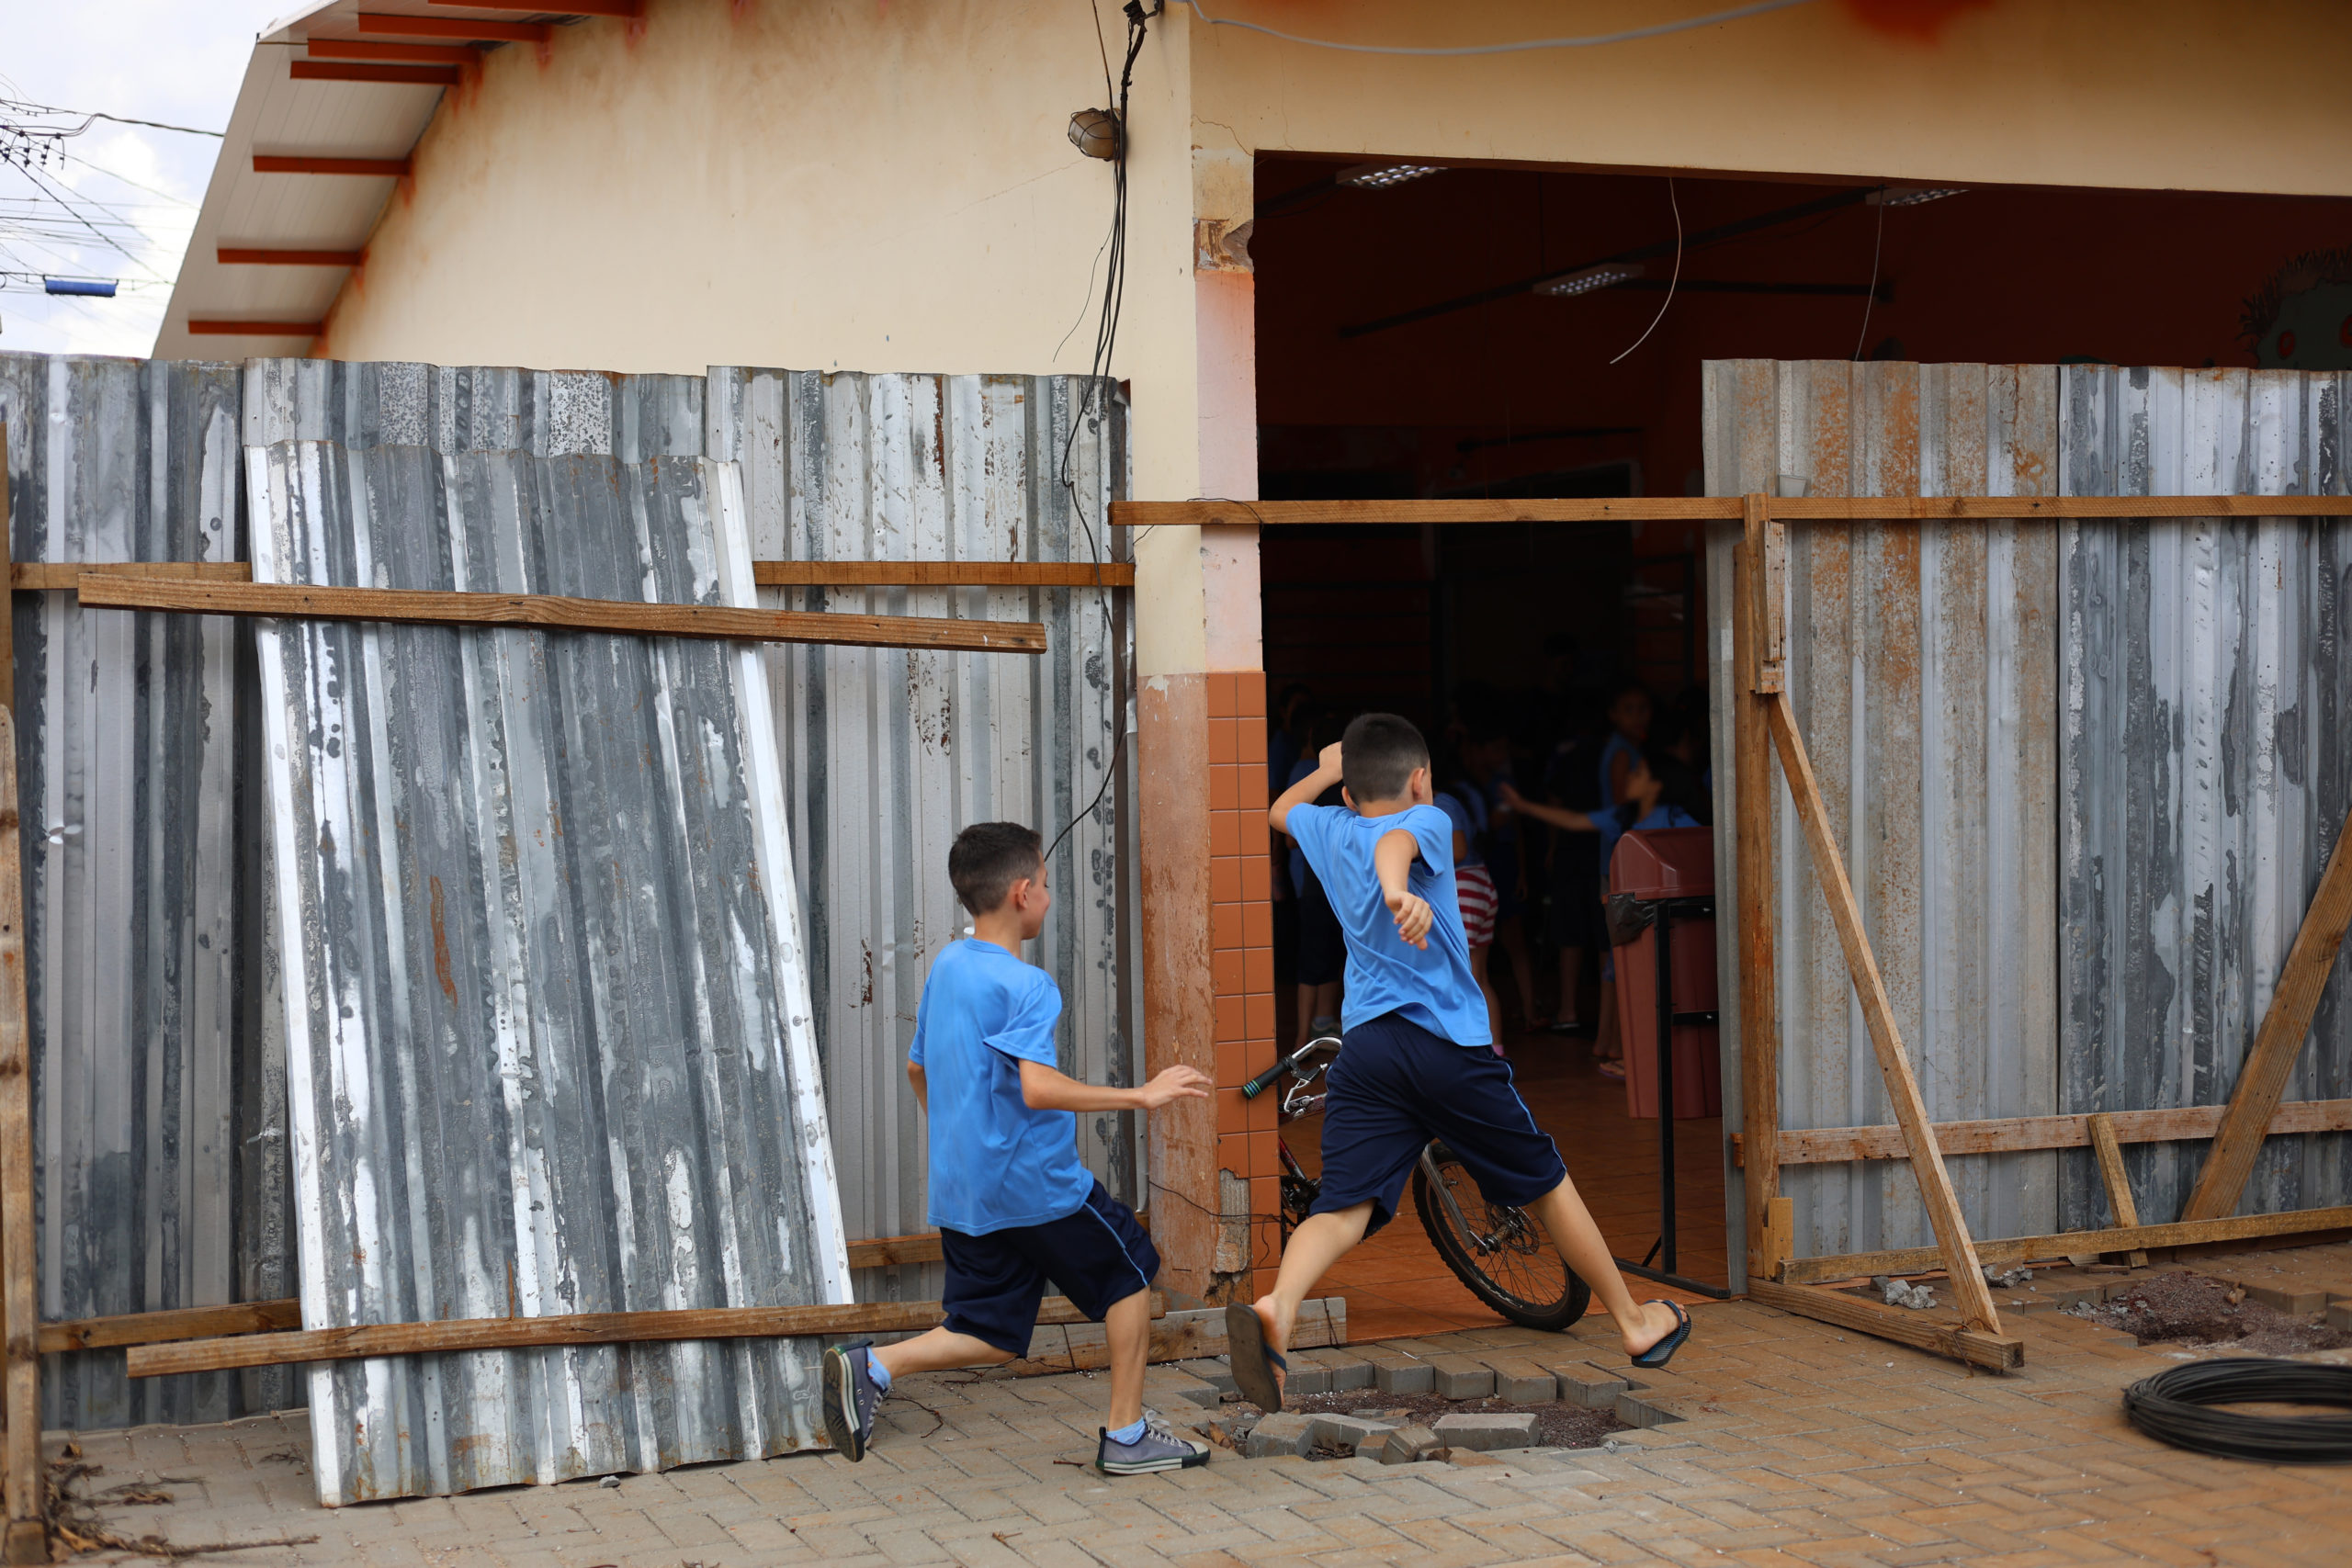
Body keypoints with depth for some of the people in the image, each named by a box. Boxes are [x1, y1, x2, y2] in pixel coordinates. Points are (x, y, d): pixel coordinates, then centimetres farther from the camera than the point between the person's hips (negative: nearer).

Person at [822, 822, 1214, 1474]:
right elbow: (1038, 1088, -30)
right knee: (1128, 1276, 13)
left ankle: (871, 1366, -7)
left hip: (961, 1193, 8)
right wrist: (1142, 1096, -25)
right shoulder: (1026, 985, -17)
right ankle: (1126, 1436, 16)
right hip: (1038, 1187, -8)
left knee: (992, 1335, 14)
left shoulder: (945, 967, 9)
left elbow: (916, 1067, 21)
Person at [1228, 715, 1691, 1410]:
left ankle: (1277, 1307, -41)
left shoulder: (1330, 831, 16)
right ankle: (1635, 1322, 30)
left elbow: (1281, 810, 40)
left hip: (1363, 1045, 4)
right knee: (1546, 1184, 14)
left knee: (1343, 1205, -10)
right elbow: (1394, 841, -26)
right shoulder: (1425, 820, 0)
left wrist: (1326, 770, 56)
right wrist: (1400, 890, -47)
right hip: (1450, 1046, -4)